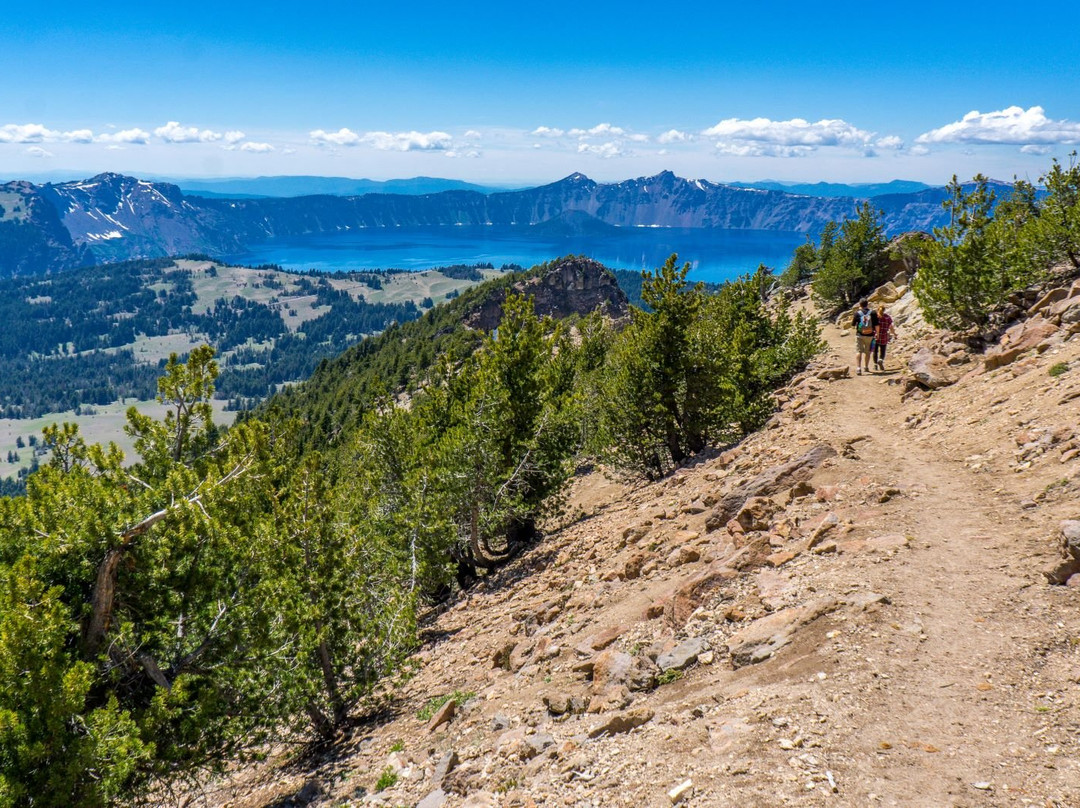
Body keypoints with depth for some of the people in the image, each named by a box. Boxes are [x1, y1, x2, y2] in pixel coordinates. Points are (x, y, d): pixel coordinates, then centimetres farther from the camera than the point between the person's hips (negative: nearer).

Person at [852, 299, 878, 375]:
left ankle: (858, 368, -21)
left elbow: (853, 326, 1)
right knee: (867, 351, 18)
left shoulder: (857, 313, -5)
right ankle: (866, 367, 32)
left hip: (860, 335, -2)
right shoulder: (872, 313, -2)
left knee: (859, 351, -4)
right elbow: (876, 325, -3)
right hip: (870, 335, 2)